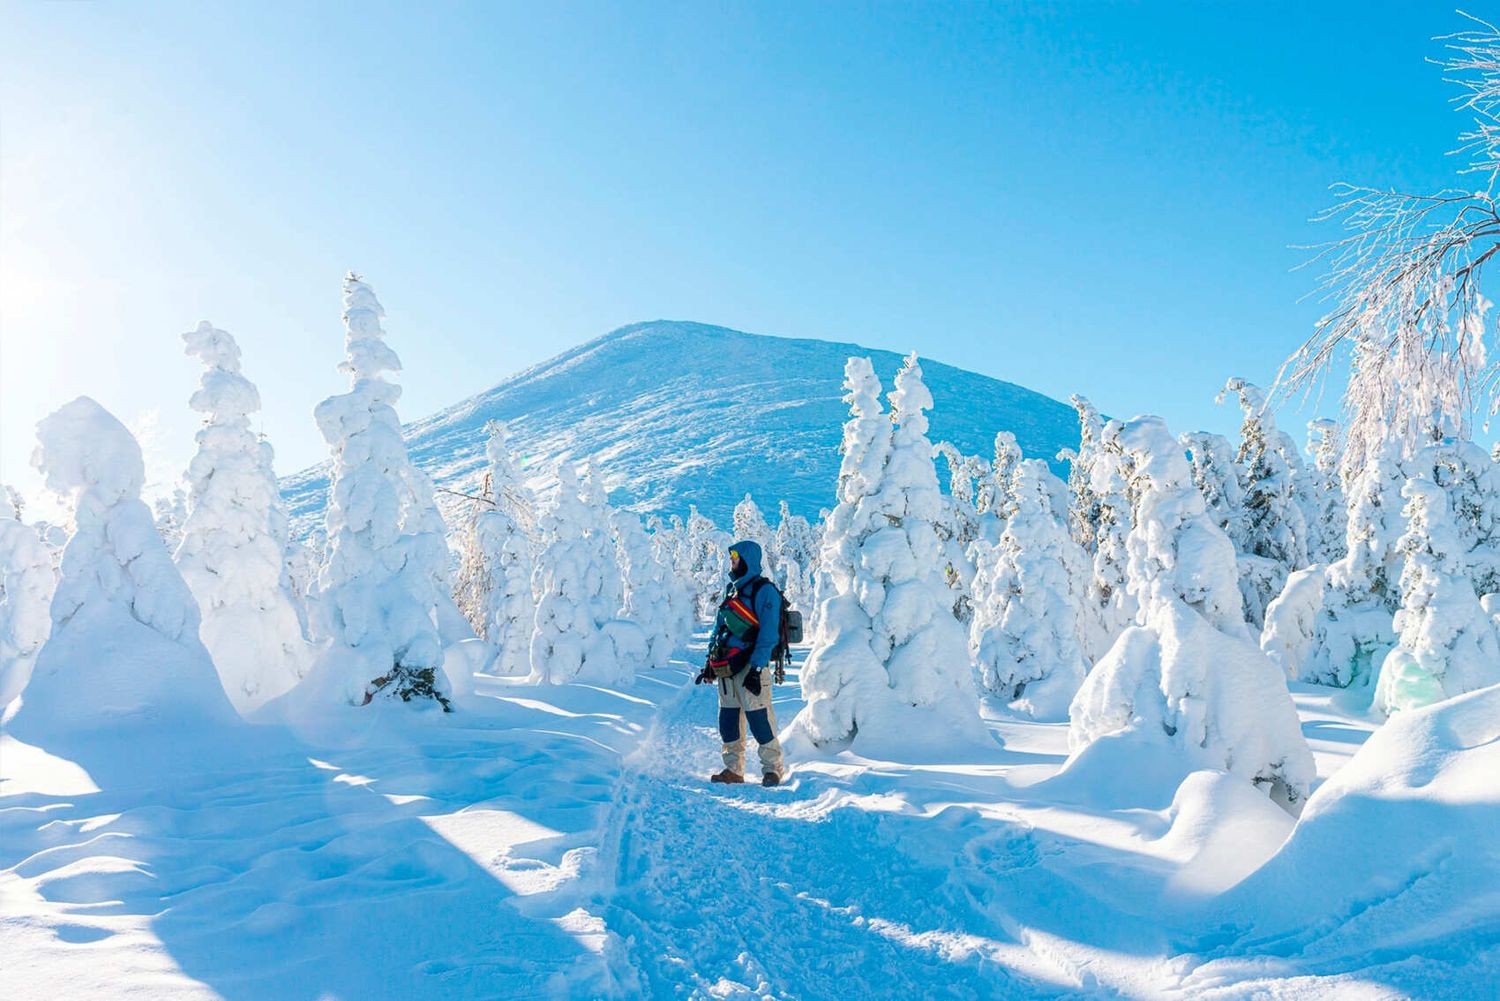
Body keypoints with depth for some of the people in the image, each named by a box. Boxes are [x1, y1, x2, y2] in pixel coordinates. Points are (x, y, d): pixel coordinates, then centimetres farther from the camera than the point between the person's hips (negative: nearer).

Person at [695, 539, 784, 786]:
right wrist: (710, 663, 17)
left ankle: (772, 768, 2)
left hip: (750, 665, -8)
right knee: (728, 720, 8)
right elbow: (718, 628, 23)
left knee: (758, 718, -9)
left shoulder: (764, 591, -6)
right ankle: (733, 770, 16)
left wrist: (756, 669, -20)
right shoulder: (731, 589, 18)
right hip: (726, 668, 8)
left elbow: (768, 634, -14)